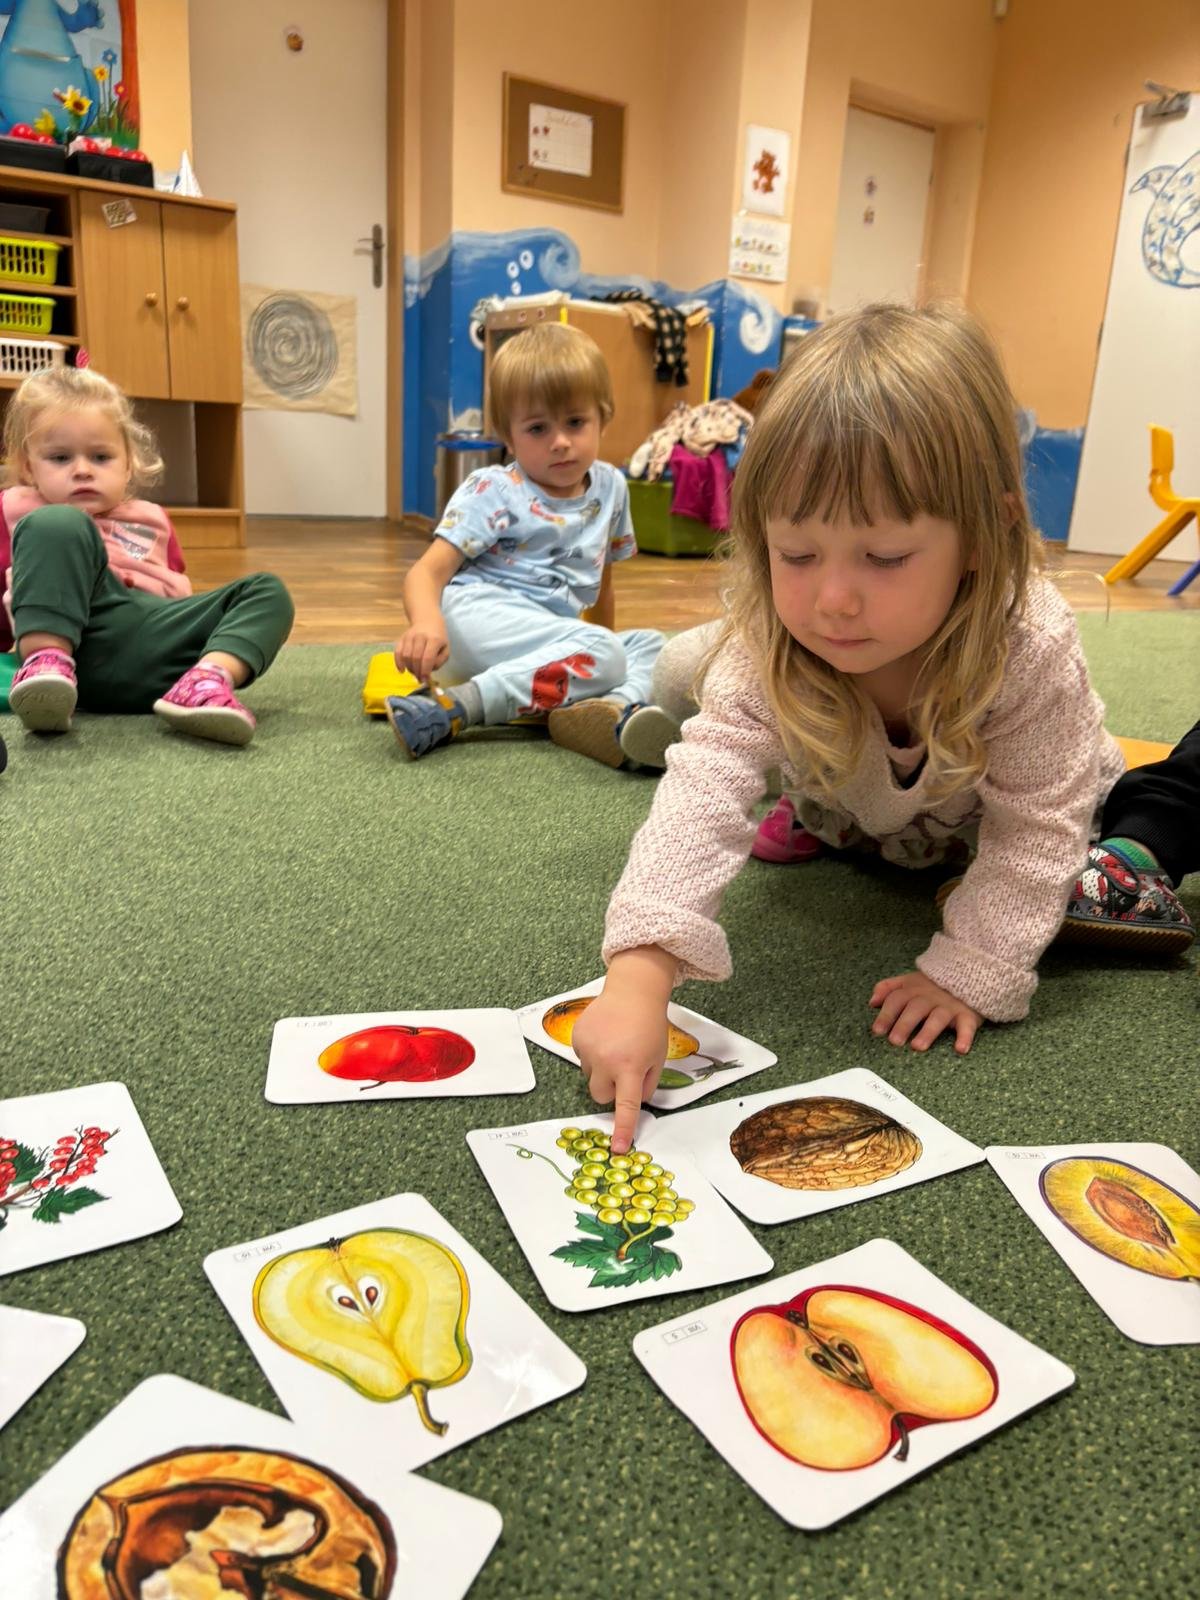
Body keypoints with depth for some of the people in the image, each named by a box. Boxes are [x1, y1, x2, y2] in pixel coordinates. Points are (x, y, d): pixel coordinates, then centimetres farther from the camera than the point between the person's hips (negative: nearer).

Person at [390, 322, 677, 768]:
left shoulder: (610, 487, 14)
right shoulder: (492, 493, -3)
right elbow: (429, 570, -11)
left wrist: (603, 639, 35)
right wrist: (426, 621, -33)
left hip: (553, 641, 7)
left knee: (651, 645, -8)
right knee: (601, 654, -29)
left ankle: (612, 708, -39)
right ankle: (455, 705, -35)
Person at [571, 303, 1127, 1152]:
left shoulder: (1034, 652, -41)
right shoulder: (765, 652, -40)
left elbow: (1035, 831, -31)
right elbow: (707, 785, -52)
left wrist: (967, 974, -35)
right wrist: (641, 975, -64)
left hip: (991, 811, 0)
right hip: (854, 810, 1)